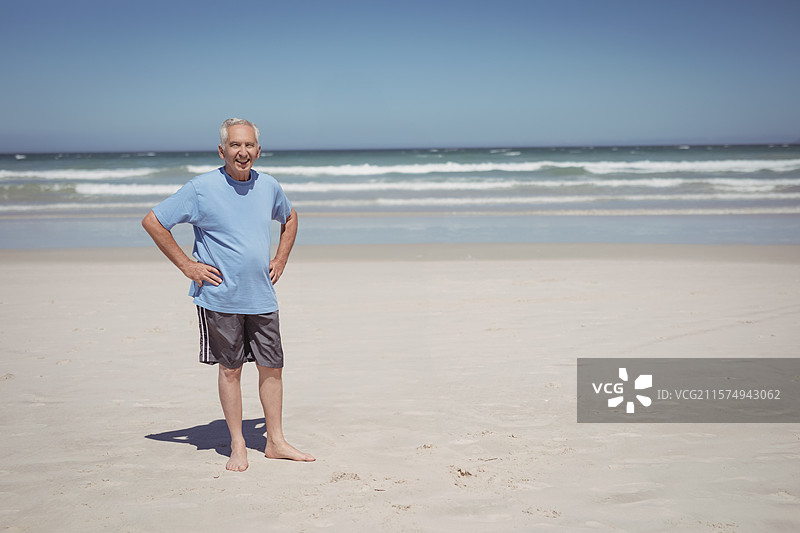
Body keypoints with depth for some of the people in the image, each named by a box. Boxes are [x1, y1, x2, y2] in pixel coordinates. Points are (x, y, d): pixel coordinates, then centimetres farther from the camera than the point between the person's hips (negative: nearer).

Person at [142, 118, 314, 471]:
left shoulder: (268, 186, 5)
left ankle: (276, 442, 20)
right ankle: (237, 446, 17)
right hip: (220, 297, -4)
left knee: (272, 367, 7)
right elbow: (152, 222, -6)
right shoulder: (201, 188, -10)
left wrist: (281, 259, 13)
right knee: (230, 369, 5)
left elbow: (289, 218, 26)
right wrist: (186, 265, -8)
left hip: (262, 297, 4)